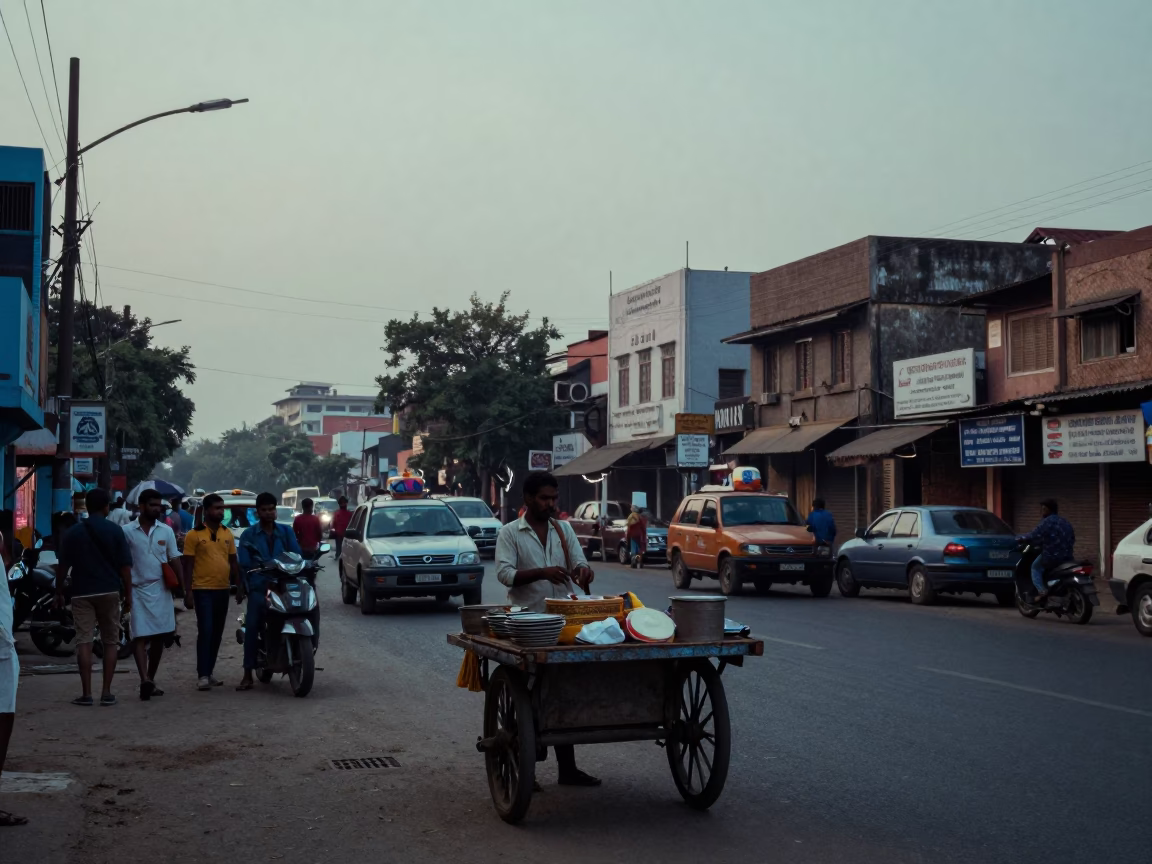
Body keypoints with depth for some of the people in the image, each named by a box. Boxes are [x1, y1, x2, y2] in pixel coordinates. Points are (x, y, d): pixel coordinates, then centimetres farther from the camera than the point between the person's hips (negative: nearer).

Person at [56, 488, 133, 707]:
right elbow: (125, 566, -3)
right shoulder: (115, 531, -2)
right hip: (109, 592, 0)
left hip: (82, 593, 0)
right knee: (110, 642, 8)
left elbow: (62, 566, 3)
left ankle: (86, 693, -4)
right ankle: (106, 693, 5)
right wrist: (128, 594, 3)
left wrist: (59, 592, 13)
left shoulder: (73, 532, 2)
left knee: (84, 642, 1)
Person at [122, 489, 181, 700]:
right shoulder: (127, 531, 0)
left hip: (161, 590, 3)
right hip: (137, 590, -3)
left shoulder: (167, 531, 7)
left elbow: (174, 560, 9)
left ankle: (151, 678, 19)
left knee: (159, 637, 6)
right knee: (140, 636, -11)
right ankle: (145, 680, -21)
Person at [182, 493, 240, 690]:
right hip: (203, 590, -5)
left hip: (223, 590, 5)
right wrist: (188, 592, -9)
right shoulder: (194, 534, -5)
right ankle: (202, 675, -9)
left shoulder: (228, 534, 10)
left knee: (217, 634, 11)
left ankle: (209, 672, 21)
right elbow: (188, 565, -5)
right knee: (205, 632, -10)